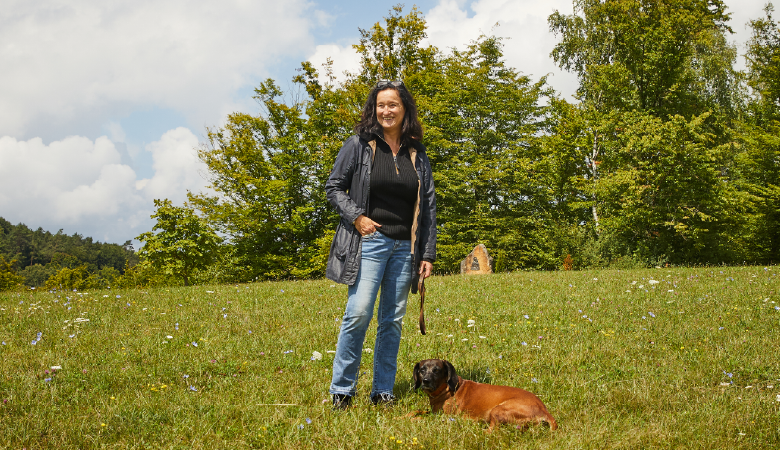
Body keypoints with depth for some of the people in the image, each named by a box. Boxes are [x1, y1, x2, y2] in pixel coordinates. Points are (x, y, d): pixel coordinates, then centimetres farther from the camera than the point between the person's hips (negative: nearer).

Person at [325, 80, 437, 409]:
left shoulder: (417, 154, 12)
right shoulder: (359, 145, 2)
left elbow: (428, 206, 13)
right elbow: (334, 186, 4)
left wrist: (428, 254, 7)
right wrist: (355, 216, -11)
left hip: (404, 247, 4)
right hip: (369, 242, -4)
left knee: (392, 320, 5)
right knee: (359, 313, -13)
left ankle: (383, 392, 15)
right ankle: (342, 391, -2)